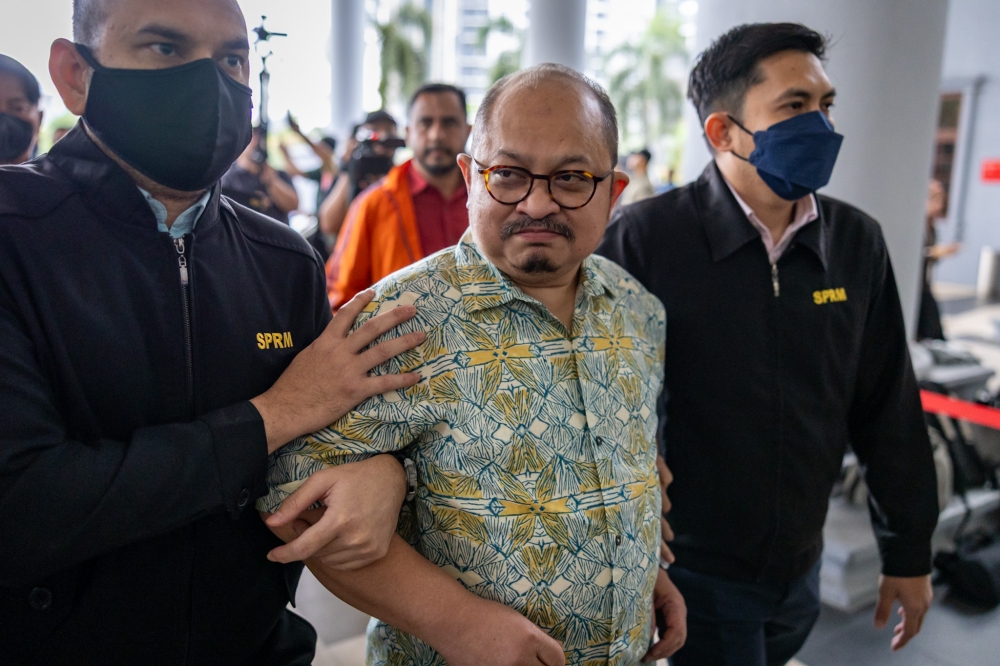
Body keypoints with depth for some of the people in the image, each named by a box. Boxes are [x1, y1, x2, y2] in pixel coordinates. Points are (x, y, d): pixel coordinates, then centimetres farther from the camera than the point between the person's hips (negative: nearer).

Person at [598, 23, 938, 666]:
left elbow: (888, 409, 5)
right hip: (691, 571, -5)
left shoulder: (857, 242, -3)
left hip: (801, 567, 5)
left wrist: (909, 551, 10)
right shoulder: (645, 238, -18)